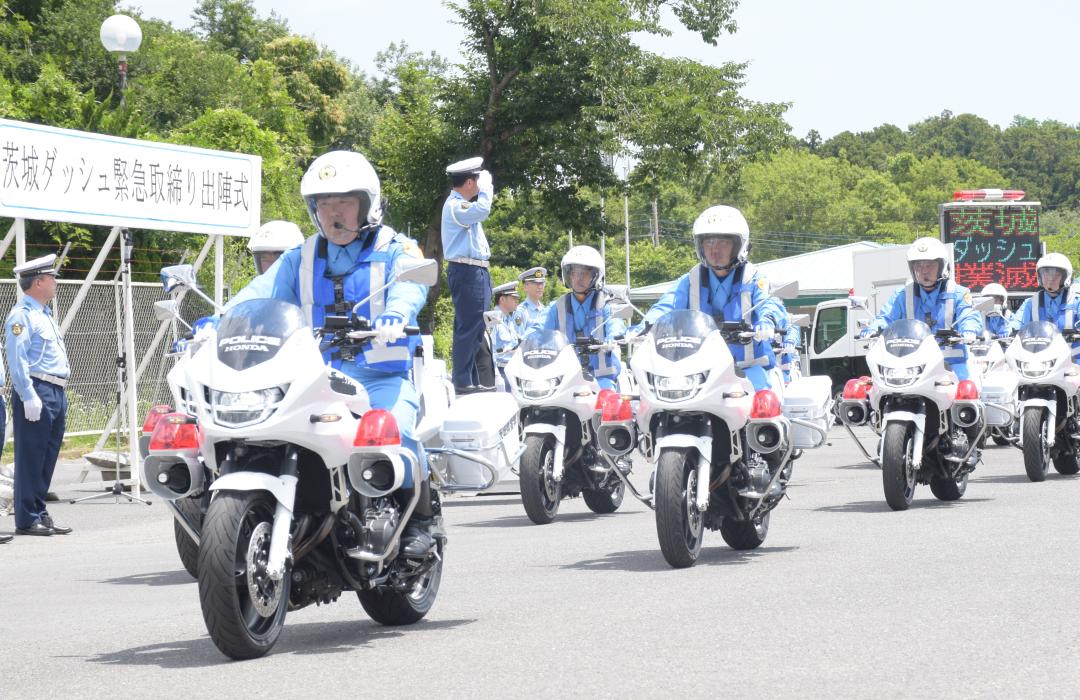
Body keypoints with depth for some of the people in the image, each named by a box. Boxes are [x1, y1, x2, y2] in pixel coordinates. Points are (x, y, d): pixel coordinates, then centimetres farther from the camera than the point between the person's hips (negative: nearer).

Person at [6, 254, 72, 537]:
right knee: (31, 458, -7)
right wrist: (29, 397, -22)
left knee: (47, 458, 11)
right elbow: (17, 360, -17)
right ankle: (27, 519, -5)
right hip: (36, 393, -9)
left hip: (56, 395, 9)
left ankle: (40, 514, 17)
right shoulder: (22, 315, -9)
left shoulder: (44, 313, 21)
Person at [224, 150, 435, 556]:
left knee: (393, 427, -32)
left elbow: (409, 286, -15)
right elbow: (262, 293, 6)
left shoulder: (396, 251, 6)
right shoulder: (301, 259, 19)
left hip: (381, 376, -4)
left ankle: (420, 520, -13)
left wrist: (395, 314, -40)